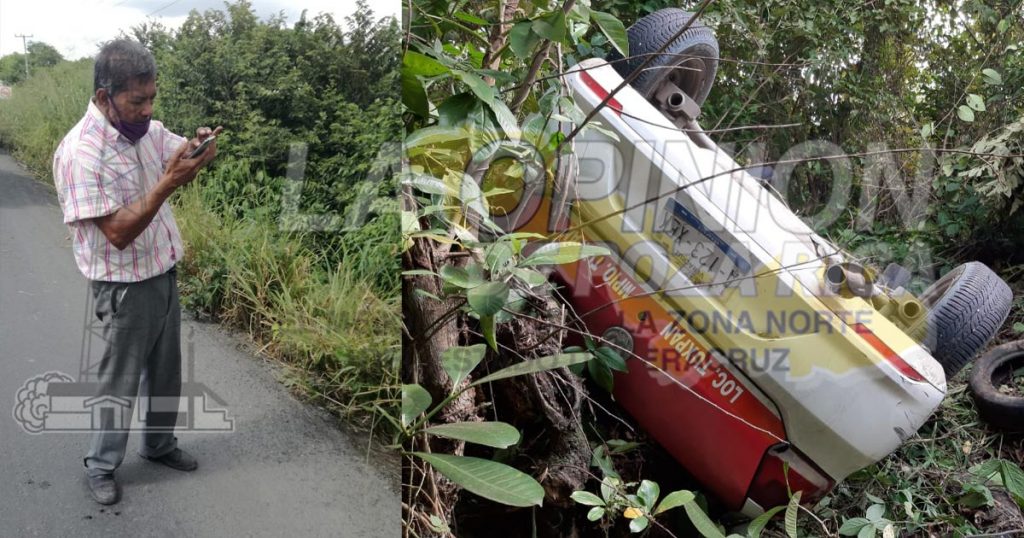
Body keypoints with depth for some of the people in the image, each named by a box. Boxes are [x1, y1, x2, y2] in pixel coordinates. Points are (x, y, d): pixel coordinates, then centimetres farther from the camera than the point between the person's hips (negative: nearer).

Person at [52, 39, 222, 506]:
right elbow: (118, 232, -26)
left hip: (163, 273, 7)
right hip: (125, 287, -7)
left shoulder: (145, 128, -2)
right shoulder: (81, 153, -24)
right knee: (120, 382, 9)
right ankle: (100, 466, 30)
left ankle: (158, 444, 40)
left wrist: (201, 144, -18)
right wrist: (168, 183, -33)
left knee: (166, 372, 20)